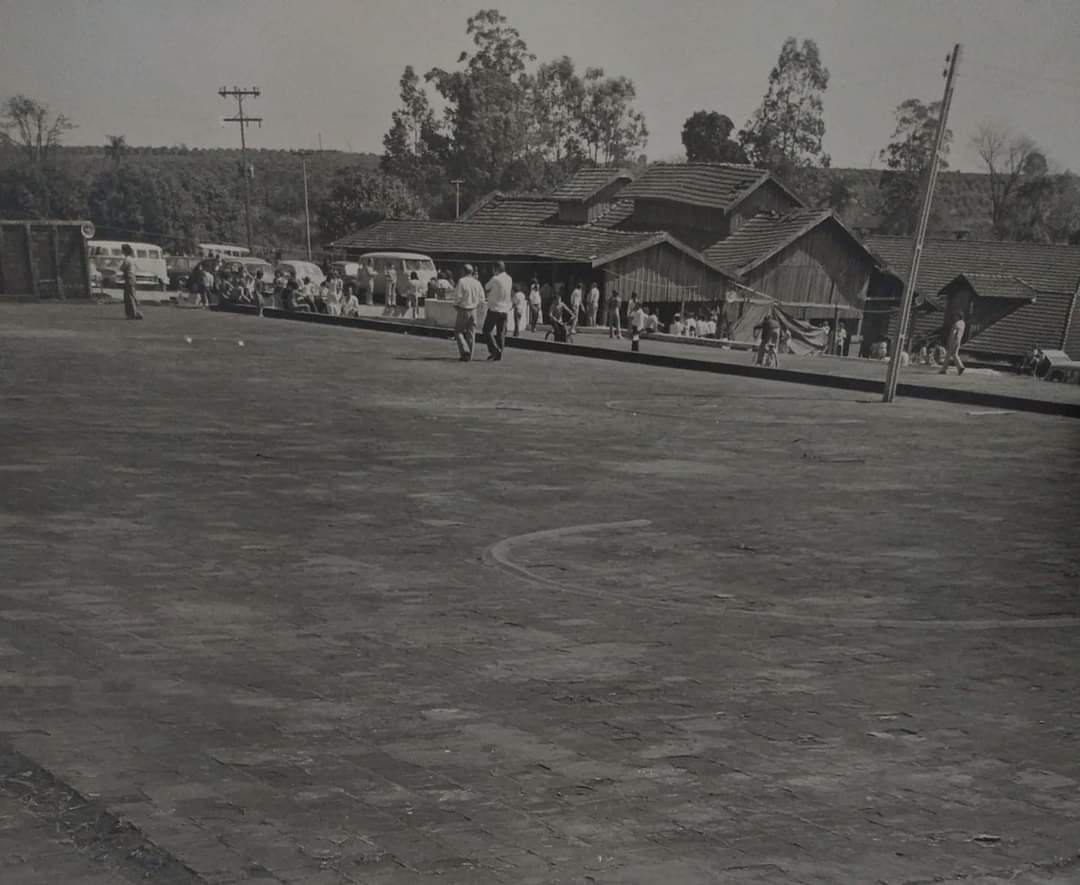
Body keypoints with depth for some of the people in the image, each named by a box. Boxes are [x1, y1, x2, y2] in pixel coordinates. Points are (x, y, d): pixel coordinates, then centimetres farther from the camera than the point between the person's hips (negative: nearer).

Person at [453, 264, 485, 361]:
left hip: (463, 310, -5)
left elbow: (458, 296, -16)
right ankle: (469, 355, 12)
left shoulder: (462, 281, -13)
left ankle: (465, 351, -12)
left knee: (458, 331, 7)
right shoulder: (477, 283, 2)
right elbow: (481, 298, 3)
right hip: (473, 311, 5)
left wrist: (455, 306, 2)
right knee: (471, 333, 10)